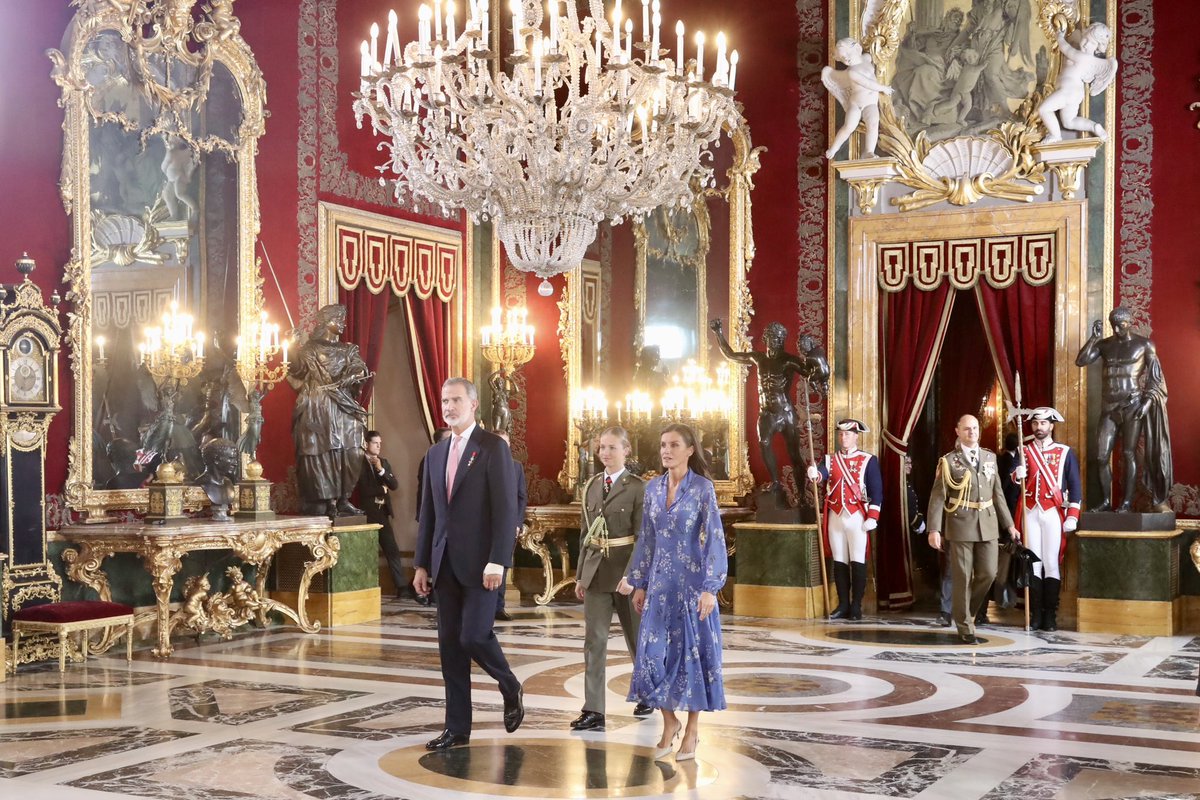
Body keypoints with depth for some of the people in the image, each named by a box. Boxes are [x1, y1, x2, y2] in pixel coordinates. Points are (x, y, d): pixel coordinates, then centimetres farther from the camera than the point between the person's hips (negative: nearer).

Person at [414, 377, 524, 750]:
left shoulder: (493, 447, -5)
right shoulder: (435, 454, 14)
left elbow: (506, 507, -12)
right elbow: (428, 513, 16)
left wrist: (497, 561, -18)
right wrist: (422, 564, 12)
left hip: (480, 562, -6)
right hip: (445, 563, 6)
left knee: (474, 635, -12)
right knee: (450, 644, 6)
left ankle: (511, 688, 18)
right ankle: (457, 729, 13)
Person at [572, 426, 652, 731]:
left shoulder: (637, 488, -8)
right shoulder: (592, 485, 8)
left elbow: (642, 537, -12)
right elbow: (585, 533, 12)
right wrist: (580, 574, 10)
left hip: (626, 571, -4)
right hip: (596, 572, 4)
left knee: (636, 636, 12)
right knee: (594, 640, -2)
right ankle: (593, 710, -1)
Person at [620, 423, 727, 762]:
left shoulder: (702, 488, -7)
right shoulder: (653, 488, 7)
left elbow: (714, 540, -10)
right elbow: (646, 539, 11)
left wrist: (709, 588, -14)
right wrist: (639, 584, 9)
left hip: (692, 583, -4)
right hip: (660, 583, 4)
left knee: (692, 651, 3)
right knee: (653, 651, 1)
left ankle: (692, 729, 16)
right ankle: (669, 722, 19)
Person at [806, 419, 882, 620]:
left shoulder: (868, 460, 0)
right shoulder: (829, 460, 9)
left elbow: (876, 492, -4)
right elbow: (820, 473, -12)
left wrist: (872, 518, -12)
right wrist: (814, 473, -37)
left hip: (857, 517, -3)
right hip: (835, 517, 4)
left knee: (858, 562, -2)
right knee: (839, 562, 7)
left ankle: (856, 606, 4)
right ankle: (843, 604, 13)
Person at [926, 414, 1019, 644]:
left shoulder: (990, 457, 11)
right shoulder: (949, 461, -2)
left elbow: (997, 494, 15)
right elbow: (937, 497, -6)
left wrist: (1009, 524, 11)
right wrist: (934, 529, -14)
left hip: (988, 524, 4)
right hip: (961, 525, -4)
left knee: (987, 574, 4)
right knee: (962, 578, 0)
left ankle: (964, 613, 26)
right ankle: (965, 628, 10)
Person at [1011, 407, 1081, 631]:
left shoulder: (1065, 453, 5)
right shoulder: (1024, 451, 10)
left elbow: (1075, 485, 2)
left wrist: (1072, 516, -7)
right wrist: (1017, 475, -18)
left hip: (1053, 512, -2)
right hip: (1030, 512, 2)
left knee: (1052, 562, -2)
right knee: (1033, 562, 2)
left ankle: (1050, 615, 2)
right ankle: (1035, 613, 6)